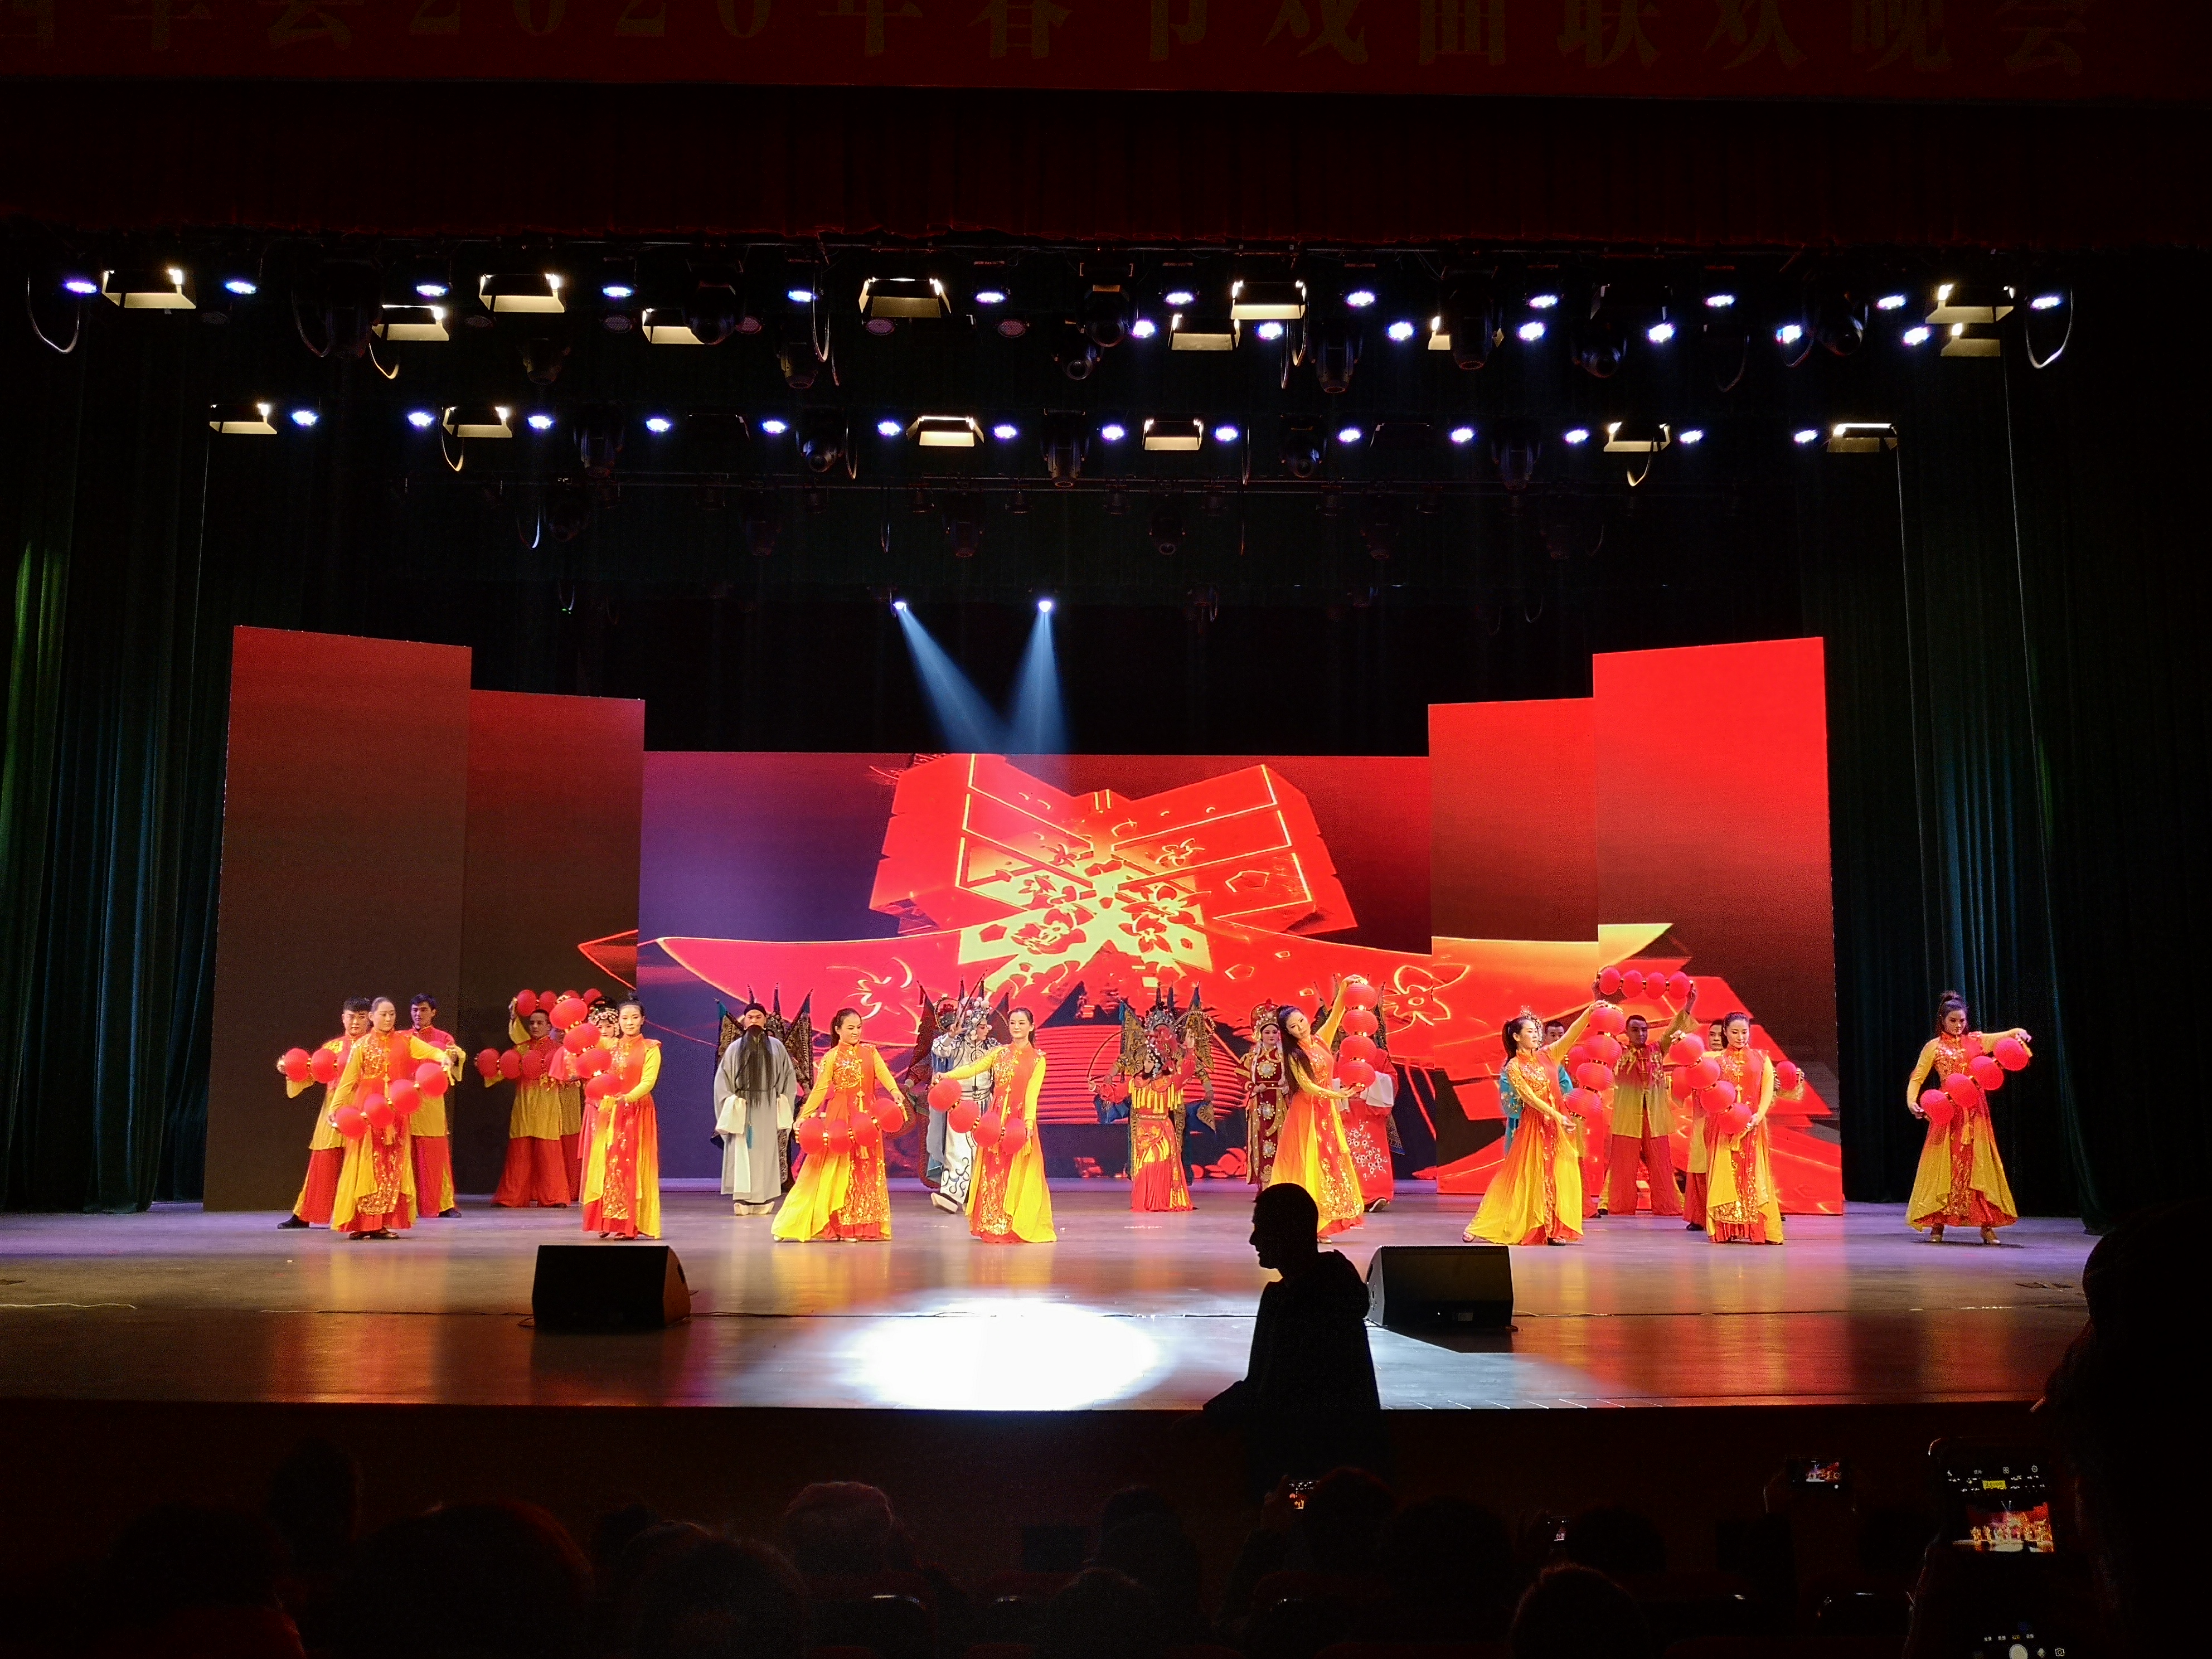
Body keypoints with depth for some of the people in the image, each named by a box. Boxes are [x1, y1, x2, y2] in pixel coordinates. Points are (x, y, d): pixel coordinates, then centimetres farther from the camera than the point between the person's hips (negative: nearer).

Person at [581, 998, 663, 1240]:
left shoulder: (650, 1048, -1)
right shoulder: (609, 1046, 13)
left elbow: (648, 1081, -13)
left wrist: (629, 1097, -28)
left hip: (637, 1113, -4)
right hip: (609, 1112, 4)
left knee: (630, 1166, -6)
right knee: (607, 1165, 2)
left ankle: (629, 1224, -5)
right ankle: (608, 1222, 7)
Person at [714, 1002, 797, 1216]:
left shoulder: (776, 1047, 7)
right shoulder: (735, 1048, 7)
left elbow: (788, 1078, 7)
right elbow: (723, 1080, 6)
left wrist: (783, 1108, -1)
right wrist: (729, 1106, -5)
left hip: (768, 1109, 0)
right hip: (742, 1109, 0)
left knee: (766, 1153, 1)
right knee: (742, 1155, -3)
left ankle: (765, 1201, 5)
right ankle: (742, 1200, -2)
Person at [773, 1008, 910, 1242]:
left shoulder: (869, 1052, 7)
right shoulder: (832, 1057, -2)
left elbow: (883, 1073, -10)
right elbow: (820, 1090, -4)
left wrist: (895, 1092, -30)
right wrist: (804, 1116, -13)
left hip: (867, 1117, 4)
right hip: (841, 1118, -4)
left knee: (867, 1172, 6)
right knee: (836, 1172, -2)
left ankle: (862, 1225, 13)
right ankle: (837, 1225, 5)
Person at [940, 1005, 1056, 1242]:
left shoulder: (1037, 1060, 1)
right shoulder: (999, 1053, 11)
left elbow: (1032, 1094, -8)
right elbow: (972, 1068, 1)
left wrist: (1028, 1122, -22)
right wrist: (946, 1076, -14)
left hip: (1019, 1121, -3)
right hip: (995, 1120, 3)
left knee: (1017, 1177, -5)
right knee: (993, 1174, 3)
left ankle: (1017, 1228, 2)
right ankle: (994, 1228, 9)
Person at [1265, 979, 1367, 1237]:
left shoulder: (1321, 1040, 9)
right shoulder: (1294, 1055, -5)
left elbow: (1335, 1015, 1)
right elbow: (1306, 1086, -14)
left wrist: (1342, 990, -14)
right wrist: (1335, 1094, -25)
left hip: (1328, 1111, 5)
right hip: (1306, 1112, -5)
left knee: (1329, 1163, 2)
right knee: (1308, 1164, -7)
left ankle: (1321, 1225, 5)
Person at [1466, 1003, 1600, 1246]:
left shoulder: (1547, 1056, 7)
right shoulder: (1513, 1067, -7)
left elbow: (1571, 1034, -2)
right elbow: (1530, 1097, -14)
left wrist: (1589, 1012, -15)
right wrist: (1557, 1116, -21)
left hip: (1560, 1123, 5)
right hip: (1534, 1126, -5)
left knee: (1560, 1176, 1)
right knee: (1526, 1176, -2)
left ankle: (1555, 1230, 4)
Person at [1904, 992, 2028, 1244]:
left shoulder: (1977, 1041, 9)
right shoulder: (1934, 1047, 3)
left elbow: (2013, 1034, 8)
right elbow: (1917, 1078, 1)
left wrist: (2021, 1034, -16)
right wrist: (1911, 1101, -16)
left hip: (1975, 1111, 2)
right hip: (1948, 1112, -2)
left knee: (1979, 1165, 3)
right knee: (1944, 1166, 0)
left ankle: (1987, 1225, 6)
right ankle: (1937, 1223, 6)